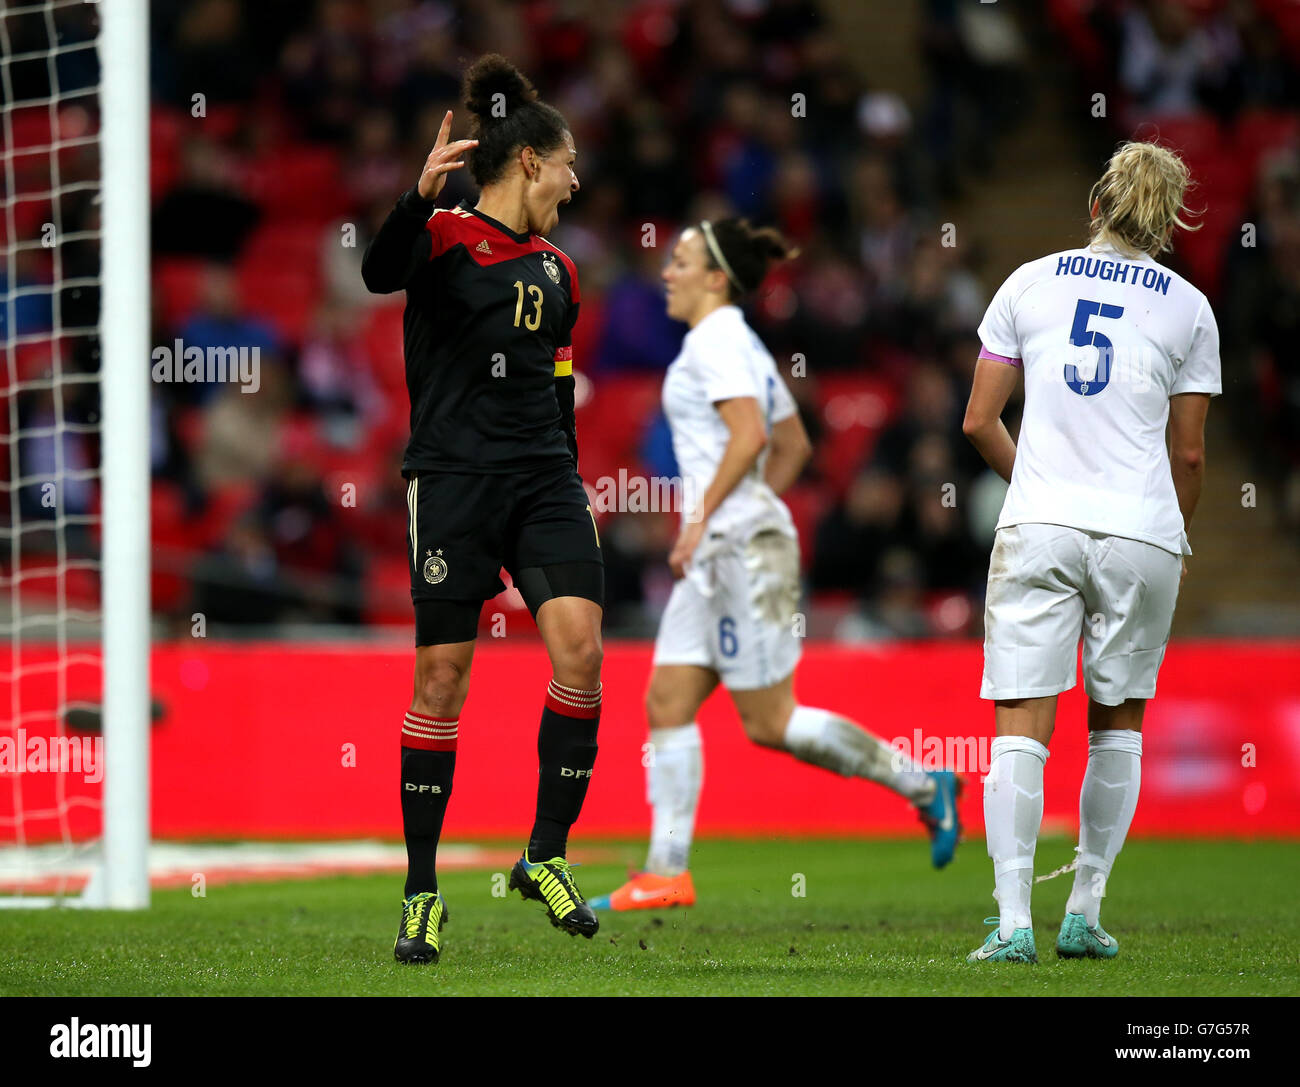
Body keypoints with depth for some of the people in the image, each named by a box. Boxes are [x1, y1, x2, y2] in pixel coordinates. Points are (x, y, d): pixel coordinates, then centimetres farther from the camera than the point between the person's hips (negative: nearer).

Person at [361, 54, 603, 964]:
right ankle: (422, 889, 6)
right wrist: (421, 197, -41)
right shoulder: (445, 238, -3)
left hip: (543, 478, 5)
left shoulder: (556, 269, 17)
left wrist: (569, 490, 24)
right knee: (442, 673, -3)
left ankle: (547, 854, -2)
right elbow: (380, 272, -25)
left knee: (580, 646, -13)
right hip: (453, 475, -5)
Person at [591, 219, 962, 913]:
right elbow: (793, 444, 24)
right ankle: (667, 873, 1)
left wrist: (702, 516, -22)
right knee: (667, 702, 4)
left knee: (770, 722, -6)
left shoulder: (714, 342, -11)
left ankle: (921, 784, 3)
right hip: (718, 552, 10)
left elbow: (749, 433, -24)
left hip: (741, 544, -10)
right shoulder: (740, 343, 18)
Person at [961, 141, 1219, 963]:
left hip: (1038, 526, 0)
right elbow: (1190, 453, 6)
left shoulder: (1030, 284, 6)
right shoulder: (1188, 308, 4)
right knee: (1119, 723, 15)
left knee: (1021, 730, -2)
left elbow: (979, 422, 7)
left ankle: (1014, 921, -12)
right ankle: (1085, 915, 13)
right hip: (1140, 529, 0)